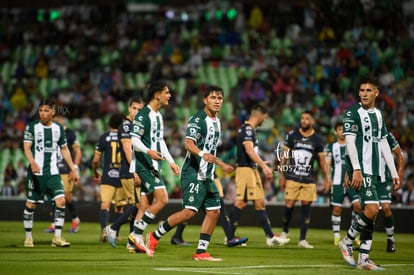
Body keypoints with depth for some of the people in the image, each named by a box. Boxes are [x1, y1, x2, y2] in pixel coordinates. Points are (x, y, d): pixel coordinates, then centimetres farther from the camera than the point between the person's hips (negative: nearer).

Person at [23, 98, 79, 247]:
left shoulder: (58, 128, 9)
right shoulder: (32, 127, -2)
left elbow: (64, 149, 17)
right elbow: (27, 147, -11)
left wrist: (73, 169, 15)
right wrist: (32, 162, -30)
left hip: (53, 172, 3)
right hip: (36, 172, -3)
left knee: (61, 201, -12)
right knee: (31, 204, 2)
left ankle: (57, 237, -7)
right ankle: (28, 237, 17)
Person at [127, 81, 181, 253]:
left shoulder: (158, 115, 18)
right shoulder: (143, 114, -12)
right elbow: (134, 140, -18)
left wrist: (171, 162, 23)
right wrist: (148, 151, -35)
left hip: (153, 166, 10)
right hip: (145, 165, -10)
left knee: (146, 204, 7)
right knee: (162, 199, -15)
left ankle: (135, 241, 9)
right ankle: (136, 233, -11)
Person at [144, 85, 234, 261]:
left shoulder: (216, 121, 16)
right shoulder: (198, 119, -12)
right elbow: (188, 143, -27)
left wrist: (221, 165, 36)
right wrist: (202, 154, -44)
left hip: (207, 176, 9)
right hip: (193, 174, -9)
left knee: (214, 211, 3)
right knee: (190, 211, -16)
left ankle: (201, 252, 8)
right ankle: (155, 236, -2)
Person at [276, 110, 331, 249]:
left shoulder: (317, 140, 3)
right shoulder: (292, 135, 2)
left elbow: (322, 160, 7)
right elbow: (284, 155, 6)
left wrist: (327, 178, -1)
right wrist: (281, 175, 3)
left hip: (309, 179, 1)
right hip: (292, 178, -1)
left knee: (306, 206, -1)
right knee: (289, 205, -6)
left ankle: (302, 239, 2)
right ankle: (284, 231, 19)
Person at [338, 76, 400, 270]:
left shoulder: (378, 115, 17)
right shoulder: (353, 113, -5)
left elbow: (384, 145, 20)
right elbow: (350, 141, -13)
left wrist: (394, 172, 17)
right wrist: (356, 169, -22)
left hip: (375, 171, 7)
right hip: (361, 170, -7)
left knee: (371, 213, 4)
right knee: (372, 209, -20)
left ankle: (363, 259, 7)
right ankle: (347, 242, -1)